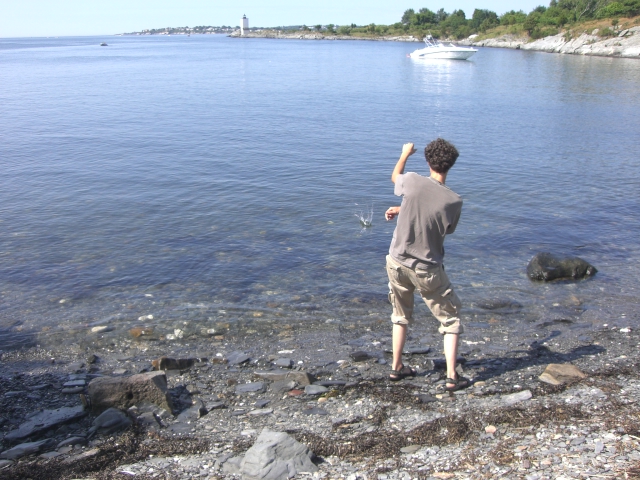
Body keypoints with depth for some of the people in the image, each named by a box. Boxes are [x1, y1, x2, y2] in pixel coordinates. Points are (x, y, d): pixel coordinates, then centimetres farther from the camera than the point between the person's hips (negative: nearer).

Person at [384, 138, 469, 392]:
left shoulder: (412, 181, -13)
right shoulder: (454, 200, -14)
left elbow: (394, 177, 12)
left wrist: (405, 153, 31)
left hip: (397, 263, 3)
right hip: (427, 271, -3)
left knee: (401, 316, 23)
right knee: (451, 319, 14)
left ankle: (397, 368, 31)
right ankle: (452, 377, 13)